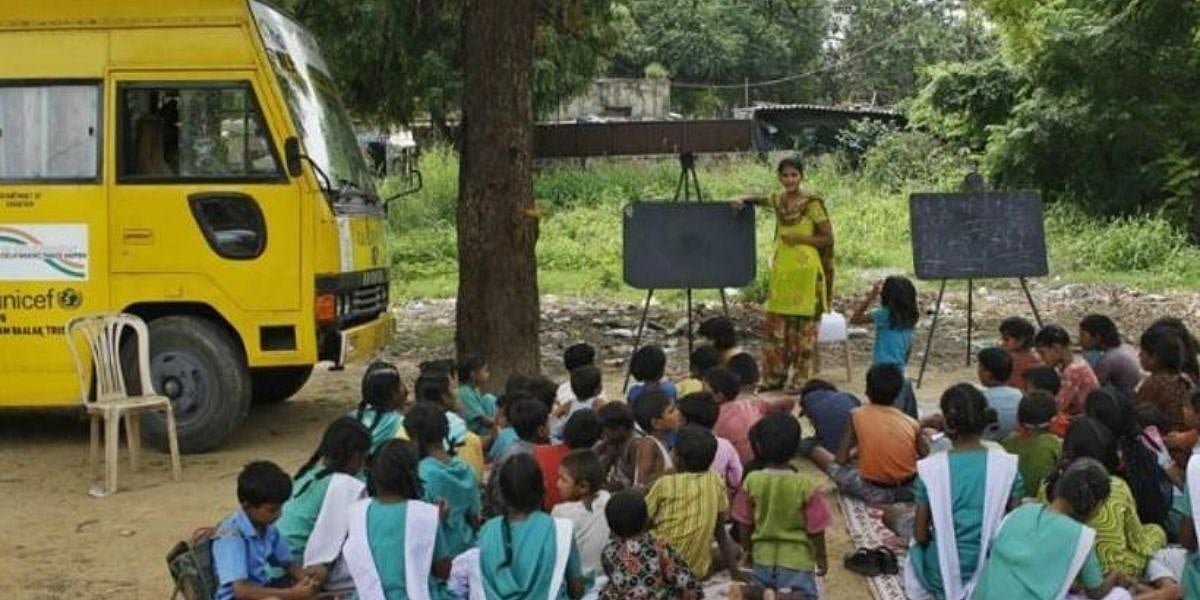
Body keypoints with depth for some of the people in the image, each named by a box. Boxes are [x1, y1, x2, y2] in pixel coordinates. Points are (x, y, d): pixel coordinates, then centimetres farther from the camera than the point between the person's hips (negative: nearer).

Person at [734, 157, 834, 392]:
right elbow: (758, 200, 29)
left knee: (803, 326, 0)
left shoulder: (812, 203, -8)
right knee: (775, 324, 6)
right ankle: (774, 376, 15)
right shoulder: (778, 200, 8)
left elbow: (828, 238, -6)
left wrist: (800, 238, -14)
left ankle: (800, 379, 9)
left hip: (805, 269, -6)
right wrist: (743, 201, 9)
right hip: (781, 269, 6)